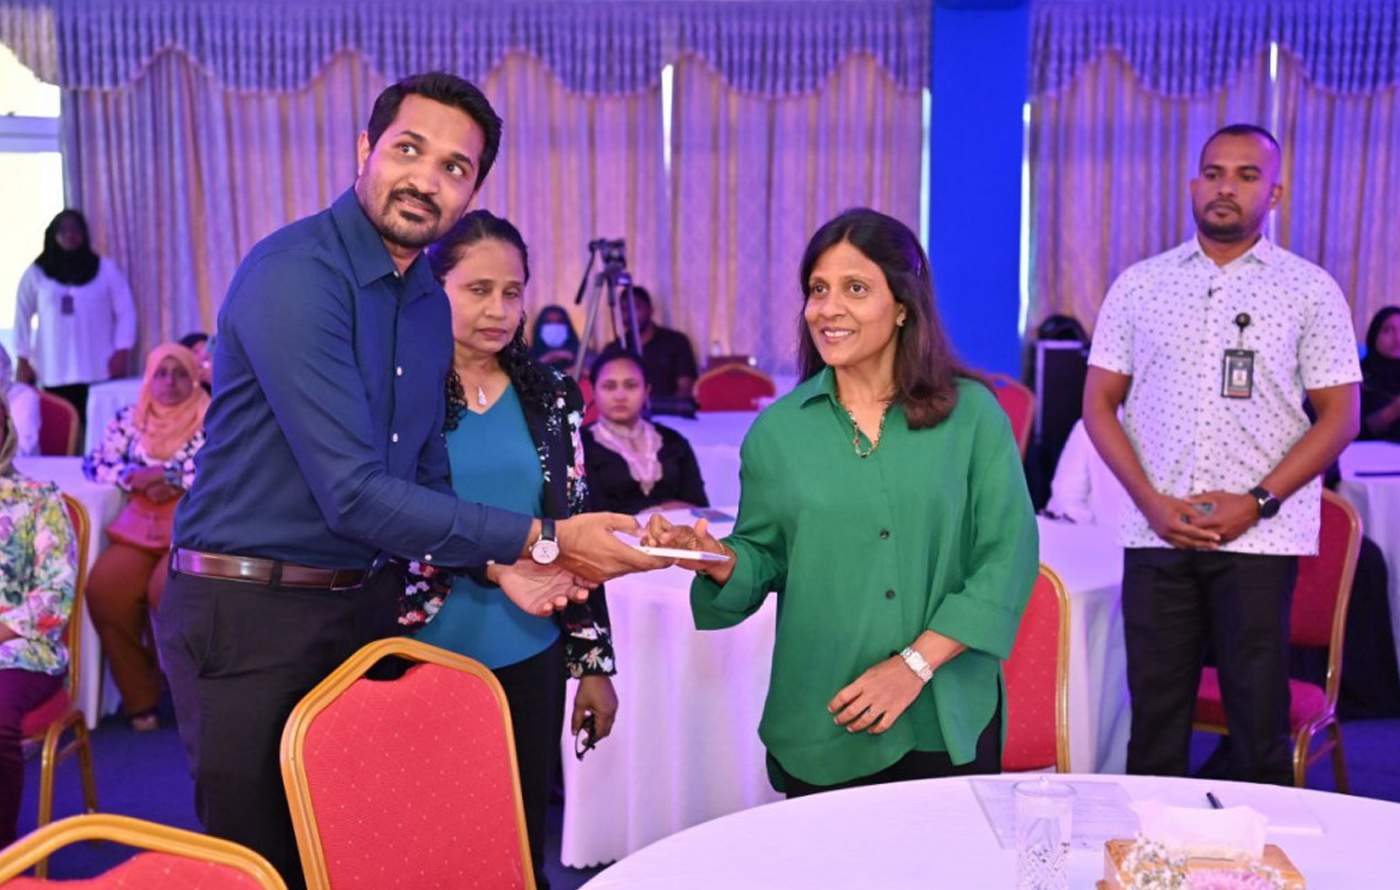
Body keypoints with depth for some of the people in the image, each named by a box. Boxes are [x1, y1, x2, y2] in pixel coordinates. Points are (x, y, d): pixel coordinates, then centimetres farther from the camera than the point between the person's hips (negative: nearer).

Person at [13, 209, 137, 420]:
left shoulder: (106, 268, 7)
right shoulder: (35, 274, 8)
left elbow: (125, 311, 6)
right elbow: (22, 317, 12)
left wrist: (121, 353, -2)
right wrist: (23, 361, 8)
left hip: (100, 370, -1)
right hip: (55, 373, 1)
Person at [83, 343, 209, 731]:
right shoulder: (129, 419, 19)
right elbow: (95, 463, 12)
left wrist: (166, 476, -9)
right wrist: (135, 478, -7)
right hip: (140, 526, 4)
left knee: (168, 591, -31)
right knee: (104, 589, -23)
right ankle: (139, 697, -8)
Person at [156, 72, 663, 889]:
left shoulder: (429, 302, 7)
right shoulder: (294, 272, -19)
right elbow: (354, 494, -25)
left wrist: (499, 563, -3)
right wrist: (542, 539, -21)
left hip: (368, 605, 7)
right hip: (251, 616, -7)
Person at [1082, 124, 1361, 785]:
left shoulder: (1310, 290, 4)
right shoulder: (1139, 285, 8)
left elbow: (1339, 415, 2)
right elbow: (1099, 403, 6)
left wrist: (1256, 501, -10)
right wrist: (1151, 501, -6)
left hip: (1259, 536, -1)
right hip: (1155, 532, 2)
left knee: (1258, 717, 3)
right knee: (1155, 713, 7)